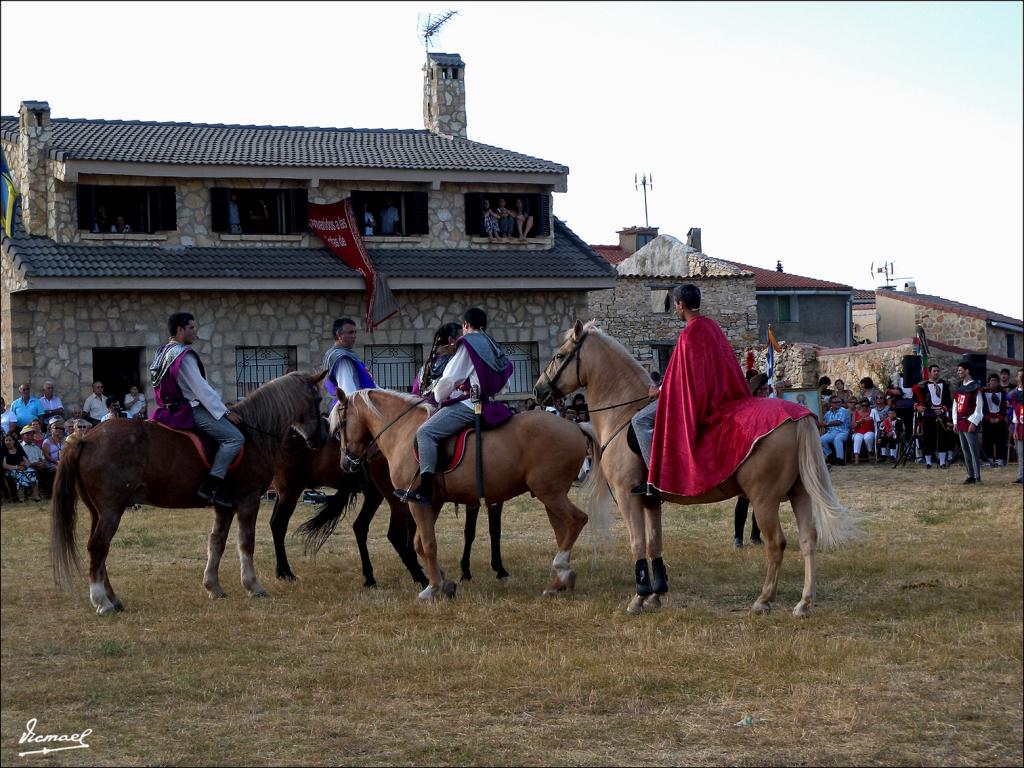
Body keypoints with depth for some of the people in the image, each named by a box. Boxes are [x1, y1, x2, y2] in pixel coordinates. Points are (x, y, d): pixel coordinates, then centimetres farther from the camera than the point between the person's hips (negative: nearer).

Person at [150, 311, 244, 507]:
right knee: (235, 438, -17)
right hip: (190, 410, -11)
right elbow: (201, 388, -18)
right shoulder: (184, 355, -16)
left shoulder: (165, 352, 15)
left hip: (174, 408, 11)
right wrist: (225, 412, -13)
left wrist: (220, 405, 18)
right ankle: (210, 486, -24)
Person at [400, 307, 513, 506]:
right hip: (487, 404, 10)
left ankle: (425, 491, -33)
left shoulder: (468, 342, -2)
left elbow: (451, 378, -5)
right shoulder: (492, 347, 22)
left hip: (468, 404, -10)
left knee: (425, 432, -20)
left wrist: (437, 397, 13)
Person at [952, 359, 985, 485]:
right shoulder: (959, 388, 16)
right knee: (965, 450, 10)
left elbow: (979, 406, -13)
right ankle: (970, 475, 16)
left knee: (974, 450, -8)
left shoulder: (975, 387, -9)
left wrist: (973, 423, -16)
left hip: (970, 423, -8)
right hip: (960, 423, 8)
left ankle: (977, 477, -6)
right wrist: (955, 422, 13)